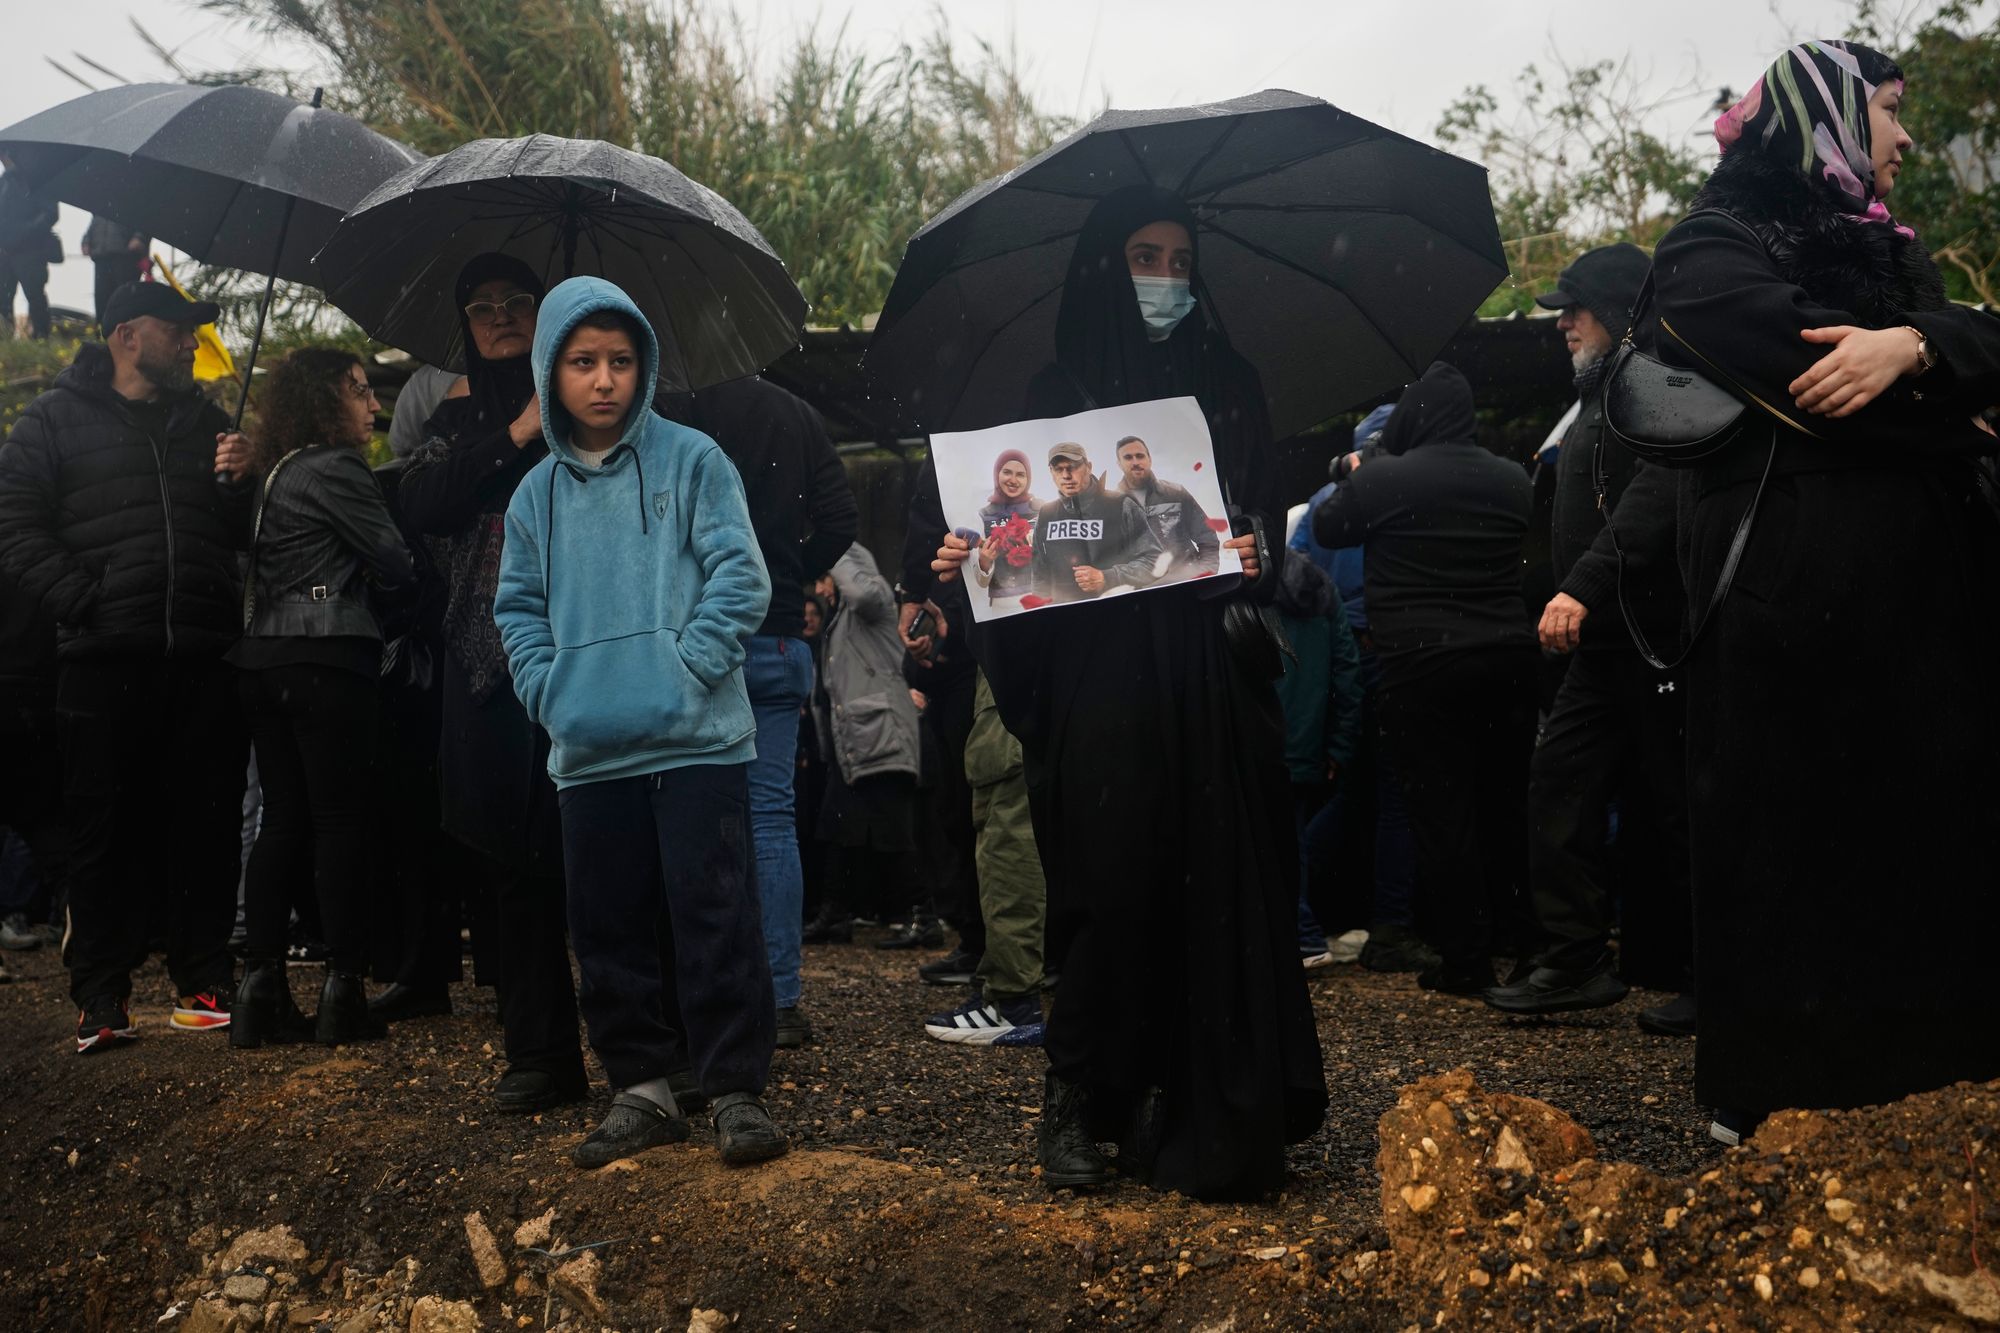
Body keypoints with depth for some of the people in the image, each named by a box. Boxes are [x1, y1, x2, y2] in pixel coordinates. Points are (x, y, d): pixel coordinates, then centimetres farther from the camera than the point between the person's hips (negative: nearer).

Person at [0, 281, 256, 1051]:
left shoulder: (208, 422, 19)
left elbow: (242, 535, 18)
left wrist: (240, 483, -2)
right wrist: (84, 603, -11)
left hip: (204, 660, 3)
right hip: (105, 662, -3)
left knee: (207, 826, 6)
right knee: (107, 828, -1)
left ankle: (204, 982, 15)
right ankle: (101, 999, 6)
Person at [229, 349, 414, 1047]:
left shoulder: (277, 474, 19)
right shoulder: (335, 469, -8)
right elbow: (395, 565, -6)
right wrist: (403, 570, 16)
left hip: (264, 661, 9)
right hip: (328, 658, -9)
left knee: (284, 820, 10)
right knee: (342, 820, -4)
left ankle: (260, 990, 8)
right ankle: (343, 992, -3)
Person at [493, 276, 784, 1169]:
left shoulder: (691, 461, 0)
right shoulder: (536, 494, 12)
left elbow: (740, 577, -5)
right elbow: (519, 611, 15)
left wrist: (688, 668, -14)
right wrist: (549, 693, 0)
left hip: (695, 740, -4)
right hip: (588, 753, 5)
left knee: (714, 918, -3)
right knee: (610, 928, 10)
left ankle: (736, 1089, 7)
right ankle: (642, 1088, 21)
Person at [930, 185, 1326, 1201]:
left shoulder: (1230, 387, 13)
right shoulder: (1059, 391, 10)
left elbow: (1265, 527, 10)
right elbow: (1025, 528, 8)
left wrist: (1256, 566, -11)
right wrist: (969, 561, -12)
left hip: (1209, 682, 1)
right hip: (1097, 685, -1)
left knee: (1216, 882, -2)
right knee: (1109, 882, -5)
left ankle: (1201, 1109, 7)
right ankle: (1077, 1099, 7)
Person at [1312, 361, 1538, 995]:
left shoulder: (1380, 479, -8)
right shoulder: (1513, 479, 5)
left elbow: (1327, 528, 8)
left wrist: (1354, 479, 24)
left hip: (1421, 664, -4)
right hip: (1507, 657, 4)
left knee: (1442, 810, 0)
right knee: (1505, 802, 13)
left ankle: (1464, 957, 2)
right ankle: (1510, 937, 24)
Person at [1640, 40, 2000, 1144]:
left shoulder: (1885, 248, 23)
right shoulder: (1711, 251, 0)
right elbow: (1805, 377, -17)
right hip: (1788, 590, -7)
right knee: (1799, 843, -3)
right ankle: (1773, 1094, 6)